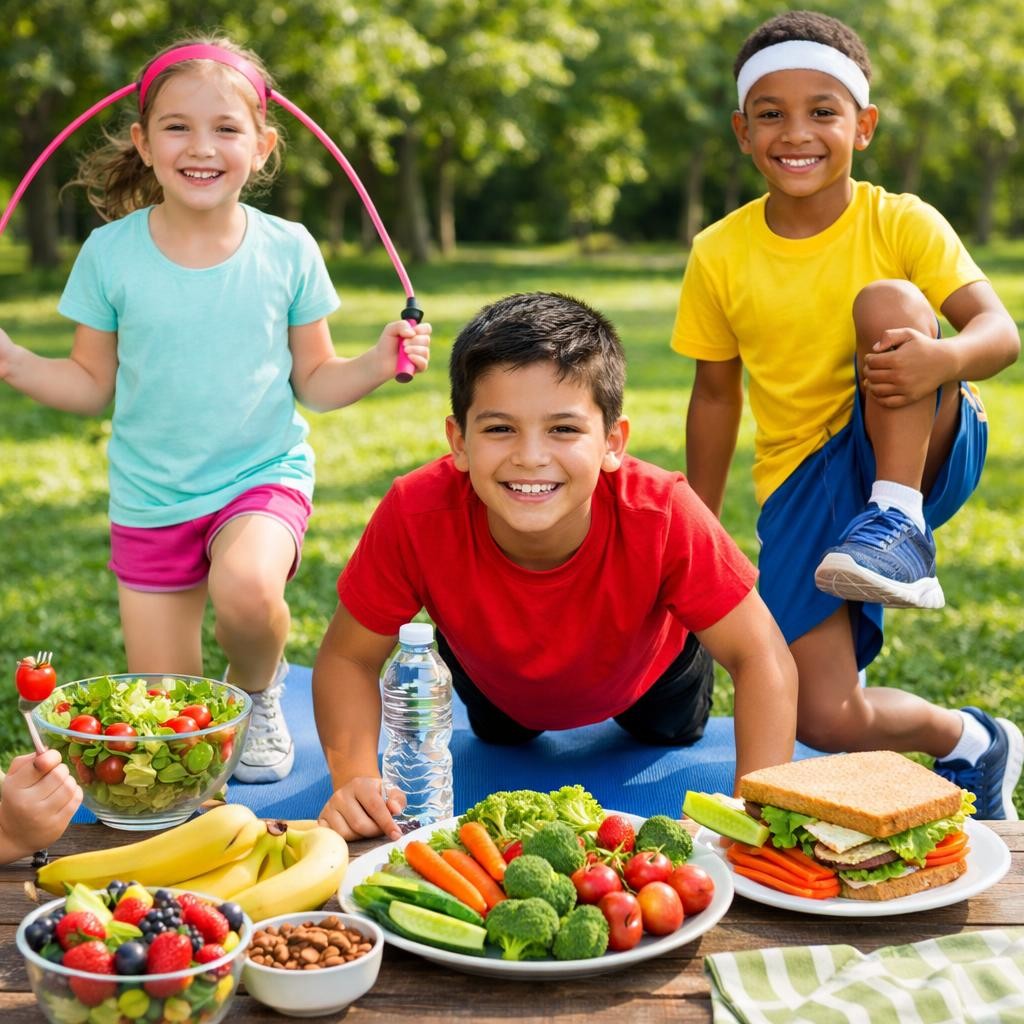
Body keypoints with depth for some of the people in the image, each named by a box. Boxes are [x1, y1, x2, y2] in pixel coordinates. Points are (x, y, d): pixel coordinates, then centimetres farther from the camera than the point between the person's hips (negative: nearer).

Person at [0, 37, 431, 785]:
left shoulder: (288, 250, -5)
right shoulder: (111, 252, -5)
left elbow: (315, 382, 2)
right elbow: (92, 384, 3)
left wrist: (377, 365, -16)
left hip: (265, 475, -1)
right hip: (149, 499, 2)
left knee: (246, 588, -35)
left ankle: (257, 692, 0)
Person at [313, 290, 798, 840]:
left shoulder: (661, 514, -45)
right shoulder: (417, 513, -42)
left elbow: (762, 657, -35)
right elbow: (347, 656, -27)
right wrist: (355, 780, -43)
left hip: (645, 671, 0)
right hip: (497, 682, 1)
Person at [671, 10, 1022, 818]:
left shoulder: (902, 223, -7)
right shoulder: (720, 256, -2)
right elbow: (716, 394, 9)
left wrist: (941, 361, -43)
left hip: (915, 452, -2)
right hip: (804, 480, 2)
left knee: (887, 301, -29)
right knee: (826, 720, -13)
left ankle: (900, 528, -23)